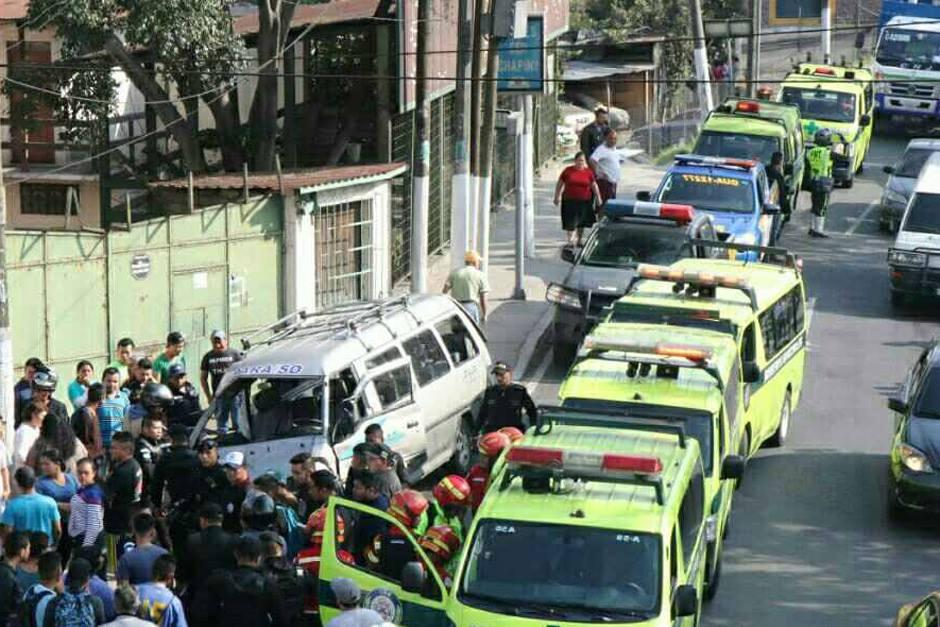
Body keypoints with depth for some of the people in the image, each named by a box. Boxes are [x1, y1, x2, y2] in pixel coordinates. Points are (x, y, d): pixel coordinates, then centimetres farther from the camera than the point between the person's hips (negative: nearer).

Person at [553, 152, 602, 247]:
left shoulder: (588, 172, 2)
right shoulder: (568, 171, 0)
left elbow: (594, 186, 6)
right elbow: (559, 184, 7)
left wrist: (598, 198, 3)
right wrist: (557, 197, 5)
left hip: (584, 201, 1)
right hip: (570, 200, -1)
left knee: (581, 222, 11)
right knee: (571, 222, -6)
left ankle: (579, 240, 23)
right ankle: (570, 240, -3)